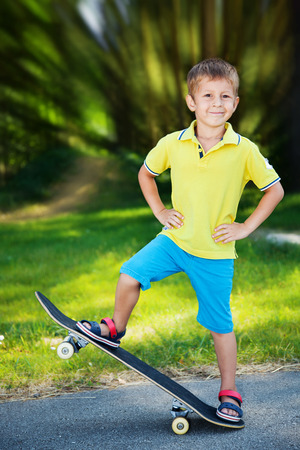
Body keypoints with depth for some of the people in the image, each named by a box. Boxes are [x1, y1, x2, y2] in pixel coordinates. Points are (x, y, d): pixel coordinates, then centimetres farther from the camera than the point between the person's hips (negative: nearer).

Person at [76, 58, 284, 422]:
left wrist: (246, 227, -6)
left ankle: (229, 393, 23)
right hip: (175, 239, 2)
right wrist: (159, 212, 5)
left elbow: (275, 190, 0)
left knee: (220, 325, 6)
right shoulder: (172, 144, -5)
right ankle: (115, 329, 13)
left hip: (216, 253, -2)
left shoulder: (245, 151, -11)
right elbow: (146, 173, 14)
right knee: (130, 276, -16)